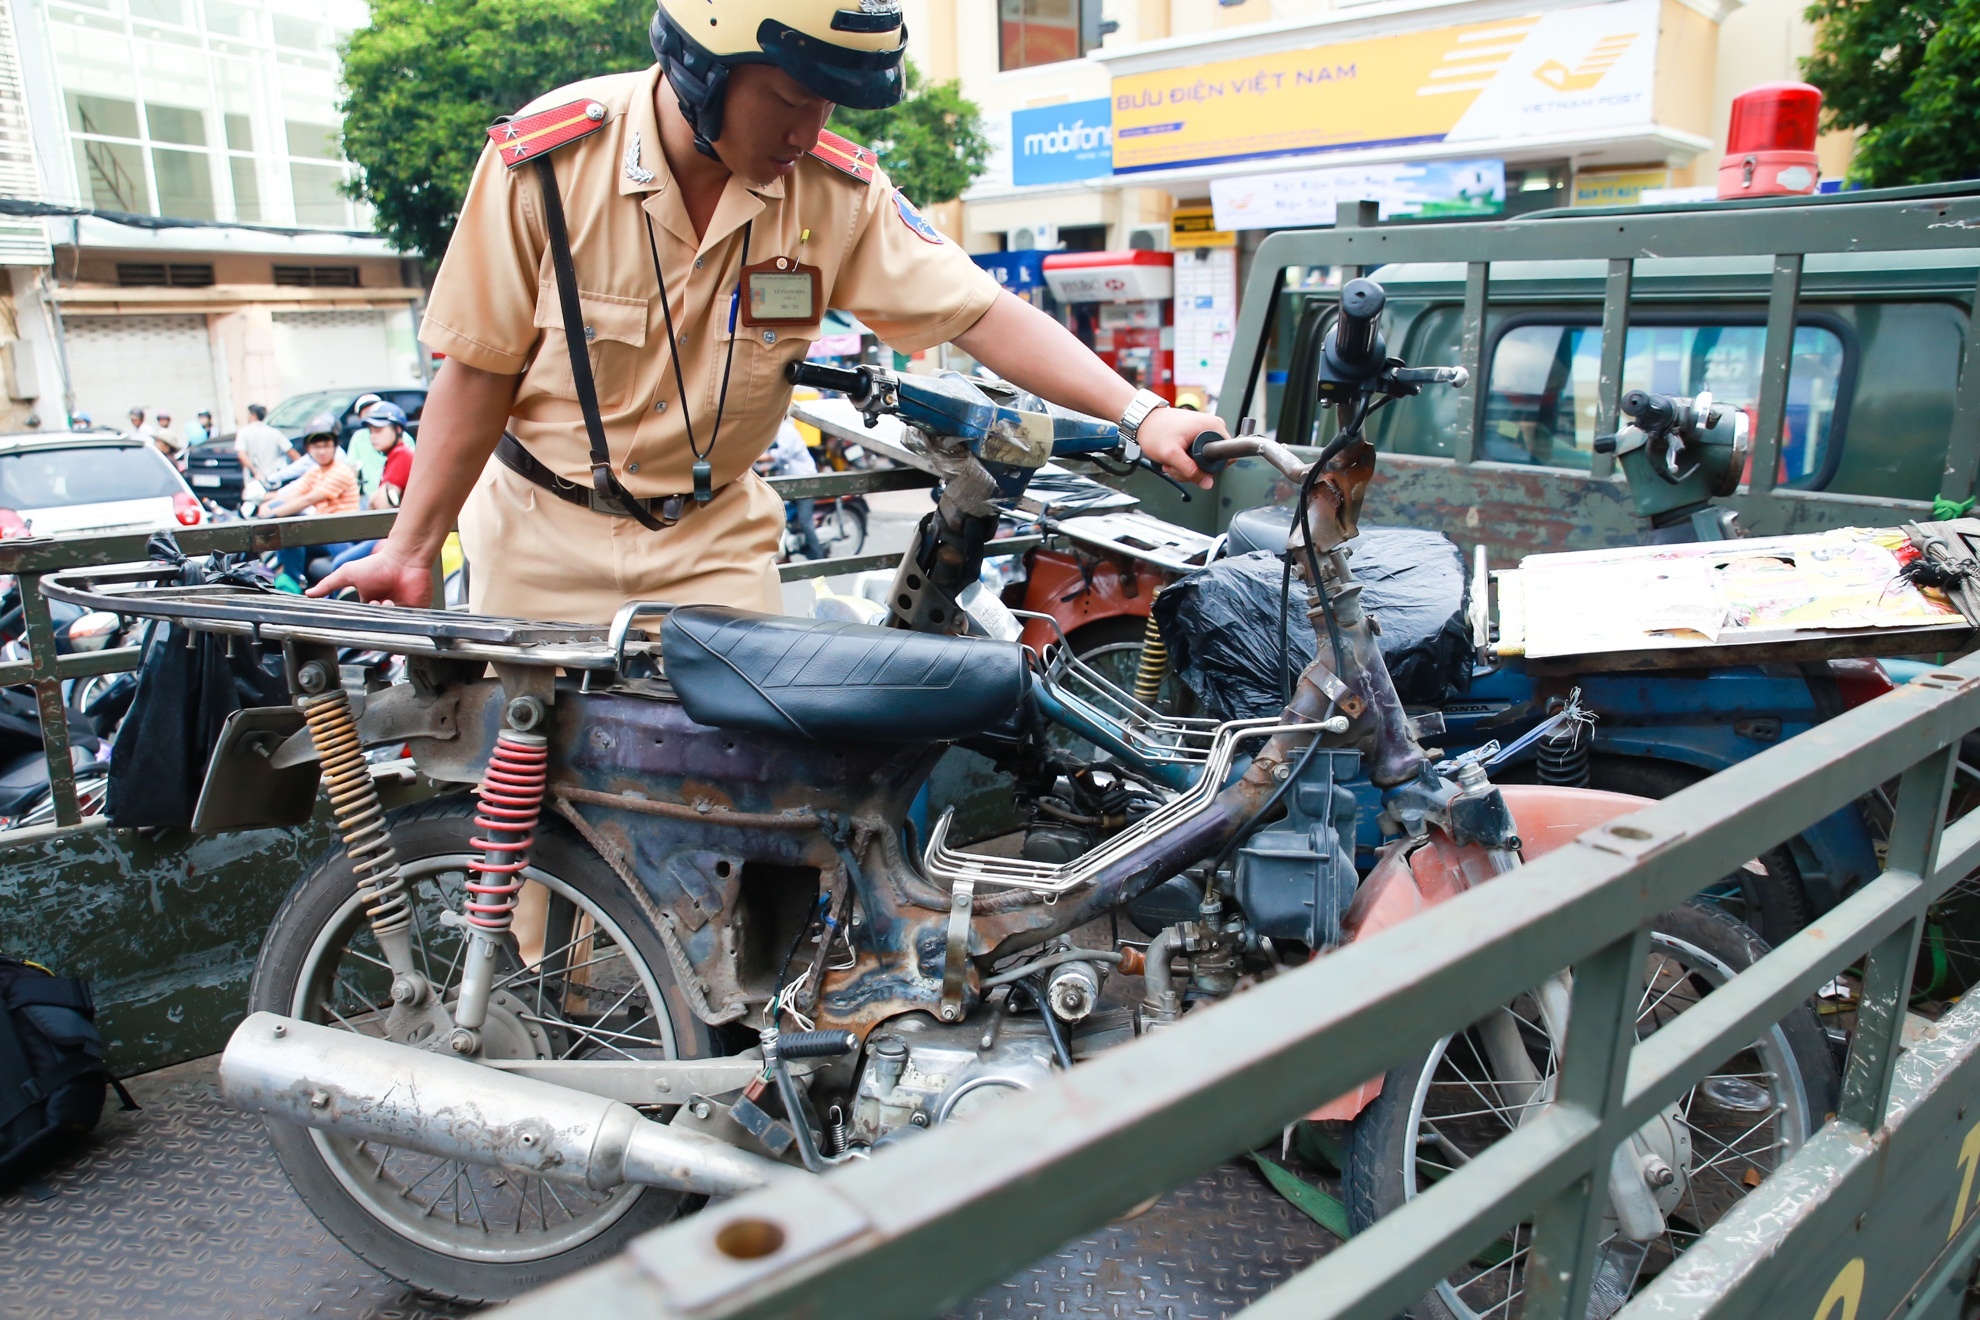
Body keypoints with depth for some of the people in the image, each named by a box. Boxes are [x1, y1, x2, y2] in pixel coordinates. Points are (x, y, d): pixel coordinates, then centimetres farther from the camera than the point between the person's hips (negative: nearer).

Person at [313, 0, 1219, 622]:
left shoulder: (836, 189, -12)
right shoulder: (544, 159, -17)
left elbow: (983, 314, -15)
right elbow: (481, 374, -11)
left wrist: (1138, 412, -26)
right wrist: (411, 550, -7)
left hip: (717, 535, 2)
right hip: (544, 533, -1)